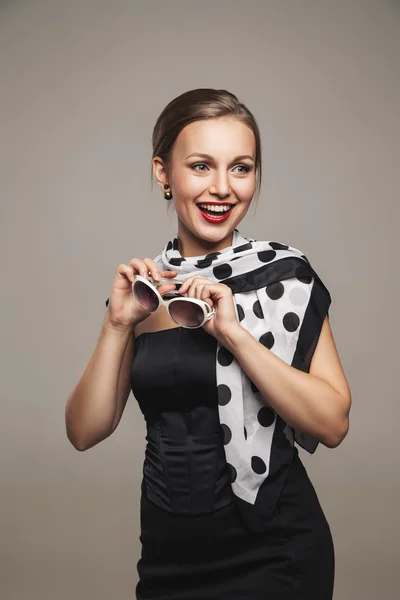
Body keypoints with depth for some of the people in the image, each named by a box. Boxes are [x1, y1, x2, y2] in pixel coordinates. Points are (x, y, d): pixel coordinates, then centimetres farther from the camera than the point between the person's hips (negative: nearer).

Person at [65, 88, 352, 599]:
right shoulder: (145, 286, 1)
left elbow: (332, 425, -16)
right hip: (168, 552, 4)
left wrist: (234, 332, -24)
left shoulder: (284, 275, -8)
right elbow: (85, 432, -3)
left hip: (273, 554, -3)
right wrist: (118, 324, -15)